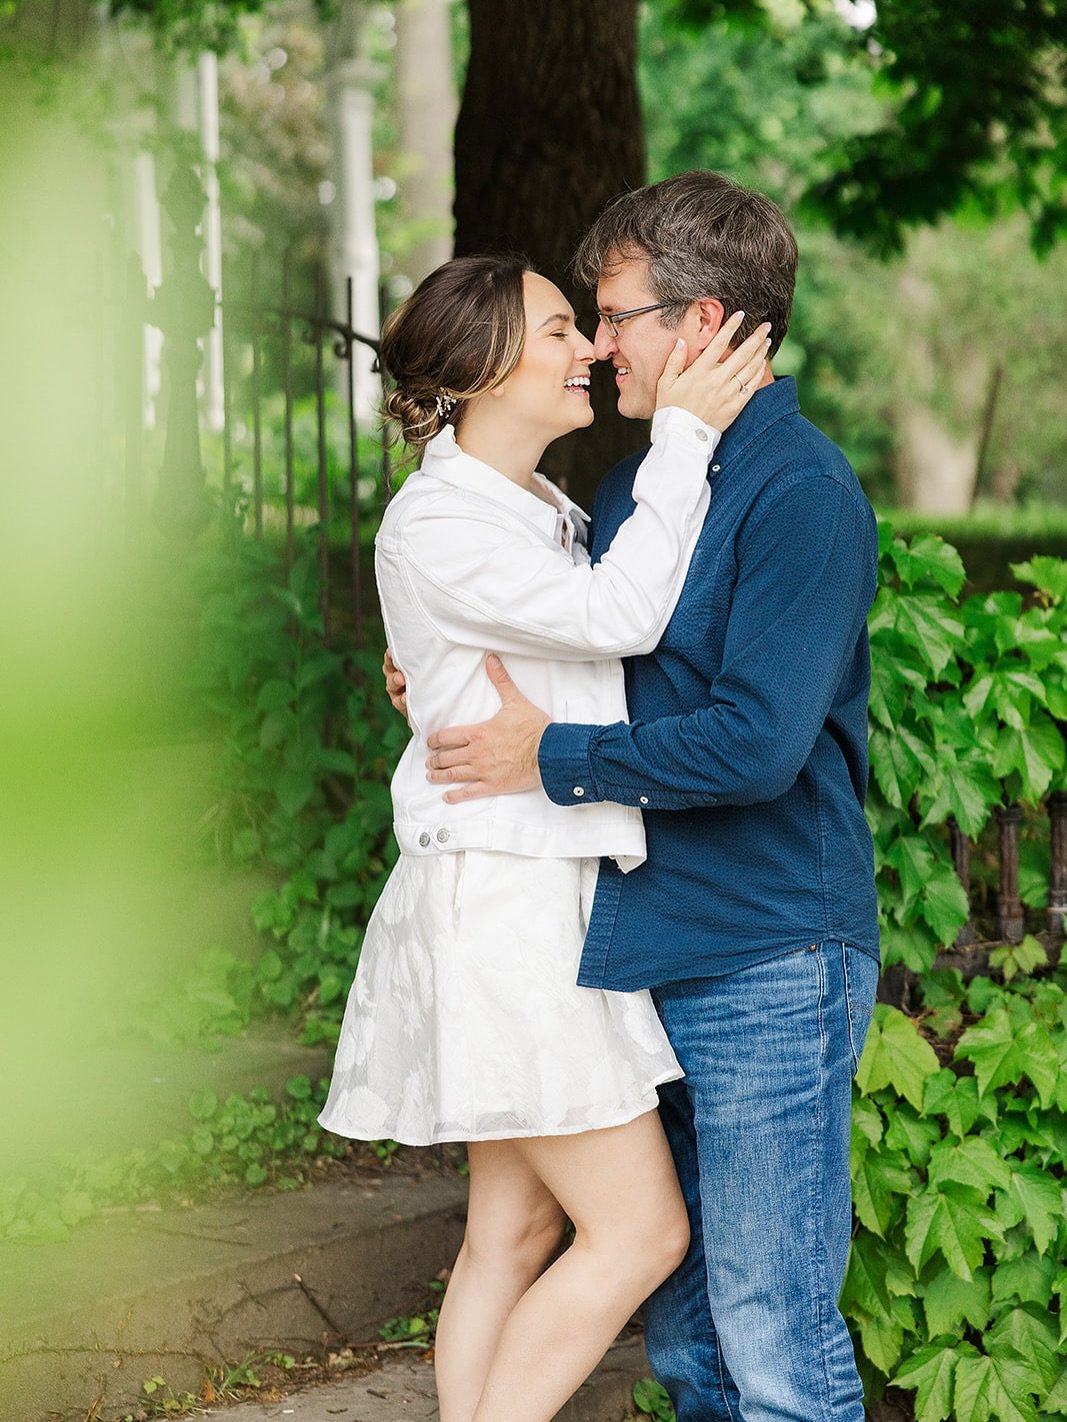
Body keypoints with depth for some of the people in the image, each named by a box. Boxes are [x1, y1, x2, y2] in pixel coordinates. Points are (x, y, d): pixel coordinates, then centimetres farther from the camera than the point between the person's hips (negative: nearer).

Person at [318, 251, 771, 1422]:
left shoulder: (544, 512, 15)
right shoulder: (433, 526, -14)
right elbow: (618, 615, -19)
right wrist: (684, 434, -14)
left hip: (549, 900, 10)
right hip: (499, 902, -10)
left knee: (514, 1231, 11)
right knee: (640, 1229, -8)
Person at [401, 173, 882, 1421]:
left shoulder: (801, 495, -15)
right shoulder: (635, 485, 14)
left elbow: (756, 743, -23)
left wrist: (548, 757, -14)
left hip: (768, 966, -9)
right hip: (648, 958, 9)